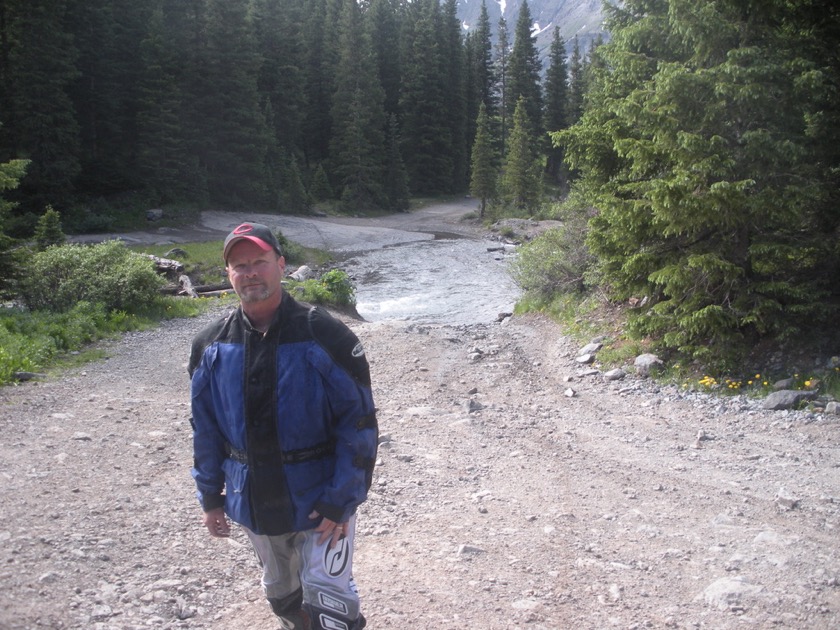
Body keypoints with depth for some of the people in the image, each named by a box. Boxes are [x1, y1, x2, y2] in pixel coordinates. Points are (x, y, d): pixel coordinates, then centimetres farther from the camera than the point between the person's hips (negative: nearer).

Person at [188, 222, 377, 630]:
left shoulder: (324, 336, -16)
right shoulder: (211, 346, -1)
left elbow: (359, 422, -15)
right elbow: (205, 427, 8)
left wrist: (340, 501, -17)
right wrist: (210, 496, 8)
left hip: (320, 501, -4)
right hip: (252, 503, 5)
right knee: (282, 595, 22)